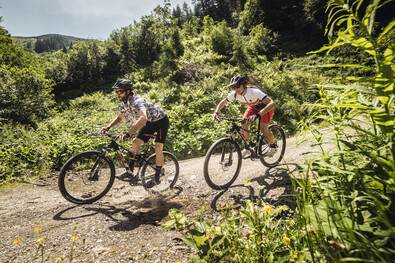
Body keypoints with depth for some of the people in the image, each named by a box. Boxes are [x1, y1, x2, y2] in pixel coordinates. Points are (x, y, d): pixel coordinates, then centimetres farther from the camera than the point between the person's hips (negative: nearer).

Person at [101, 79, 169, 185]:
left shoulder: (137, 101, -33)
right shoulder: (124, 104, -5)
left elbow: (143, 119, -52)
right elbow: (119, 117, 13)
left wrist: (127, 134, -57)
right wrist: (108, 127, -2)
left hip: (161, 121, -8)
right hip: (149, 123, 8)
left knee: (158, 148, -18)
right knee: (135, 142, 0)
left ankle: (157, 175, 1)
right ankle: (130, 169, 13)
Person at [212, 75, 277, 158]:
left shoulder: (254, 92, -40)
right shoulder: (234, 94, -23)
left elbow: (272, 103, -50)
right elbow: (223, 102, -7)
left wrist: (257, 115, -62)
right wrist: (216, 113, -24)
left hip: (266, 106, -5)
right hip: (253, 107, 5)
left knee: (263, 128, -22)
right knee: (243, 125, -15)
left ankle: (273, 146, 8)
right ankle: (247, 148, 7)